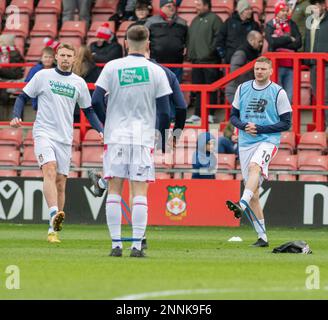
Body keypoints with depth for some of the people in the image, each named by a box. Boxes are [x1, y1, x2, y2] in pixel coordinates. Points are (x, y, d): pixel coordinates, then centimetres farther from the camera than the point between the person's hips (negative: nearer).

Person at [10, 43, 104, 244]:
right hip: (44, 133, -3)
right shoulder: (43, 76, 4)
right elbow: (23, 97, 8)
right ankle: (54, 214, -41)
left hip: (65, 137, 3)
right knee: (50, 169, -26)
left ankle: (53, 229, 8)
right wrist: (16, 116, -9)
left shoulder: (79, 83, 11)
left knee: (60, 182, 2)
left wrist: (101, 130, 5)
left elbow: (88, 110, 18)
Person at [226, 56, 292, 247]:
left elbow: (286, 123, -2)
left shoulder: (278, 93, 0)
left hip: (268, 140, -4)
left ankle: (242, 205, -57)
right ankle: (262, 237, 7)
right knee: (254, 191, 1)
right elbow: (233, 116, 17)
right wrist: (244, 126, -6)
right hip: (245, 143, 4)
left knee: (254, 167, -36)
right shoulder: (243, 89, 11)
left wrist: (259, 128, -11)